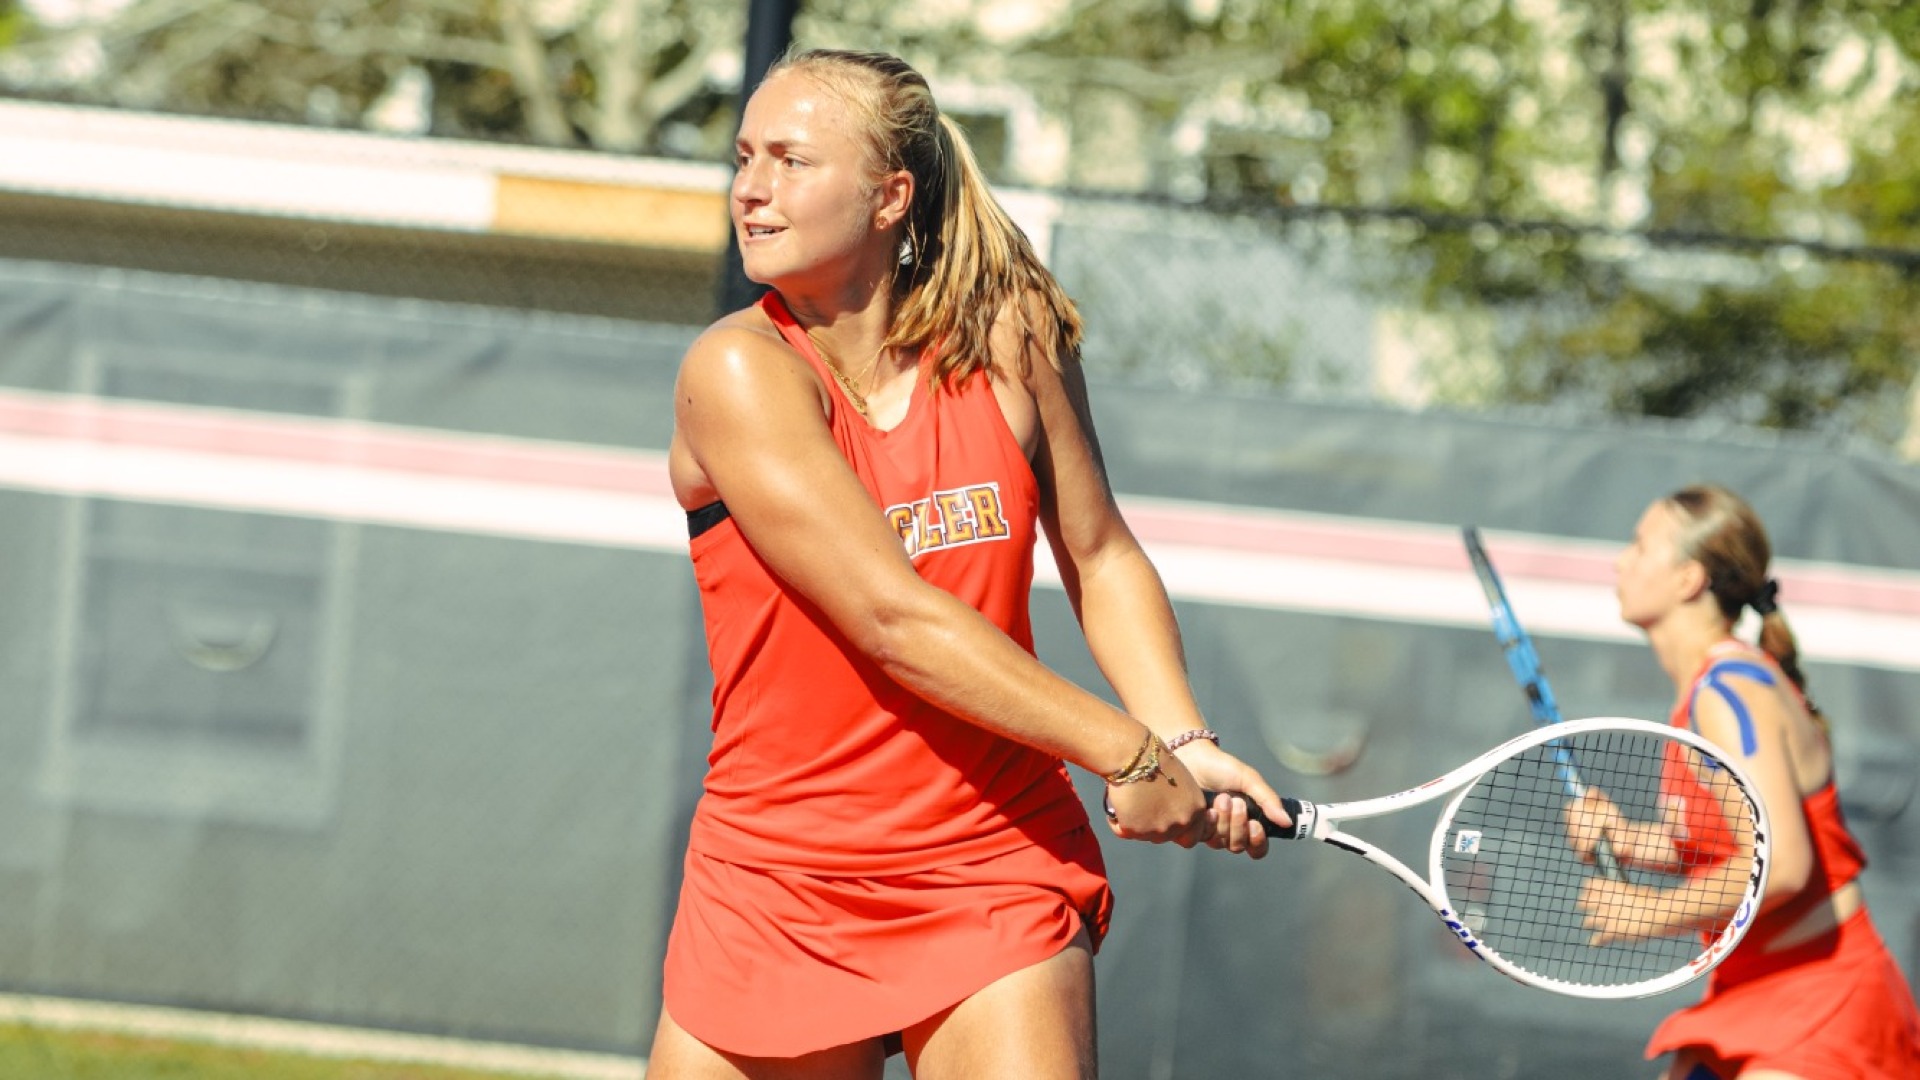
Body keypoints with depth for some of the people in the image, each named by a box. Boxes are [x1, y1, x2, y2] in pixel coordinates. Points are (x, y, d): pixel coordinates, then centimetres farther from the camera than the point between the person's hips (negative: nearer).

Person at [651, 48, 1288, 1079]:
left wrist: (1185, 744, -4)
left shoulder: (1009, 340, 0)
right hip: (776, 889, -1)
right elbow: (892, 618, -19)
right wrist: (1128, 753, -19)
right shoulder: (738, 372, -12)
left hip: (997, 884, 1)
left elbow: (1101, 559, 12)